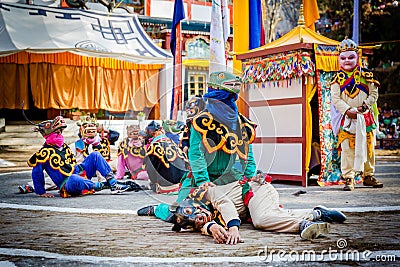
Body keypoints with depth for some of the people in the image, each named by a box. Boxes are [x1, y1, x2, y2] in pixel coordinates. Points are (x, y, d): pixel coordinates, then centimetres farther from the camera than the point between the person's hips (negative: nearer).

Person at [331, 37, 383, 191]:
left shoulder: (365, 75, 4)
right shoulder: (338, 78, 2)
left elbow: (374, 94, 4)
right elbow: (335, 99, -4)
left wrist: (364, 106, -11)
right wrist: (348, 110, -17)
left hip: (365, 117, 2)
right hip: (347, 119, -2)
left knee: (368, 148, 9)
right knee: (347, 149, -7)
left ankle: (368, 176, 23)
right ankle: (349, 178, -2)